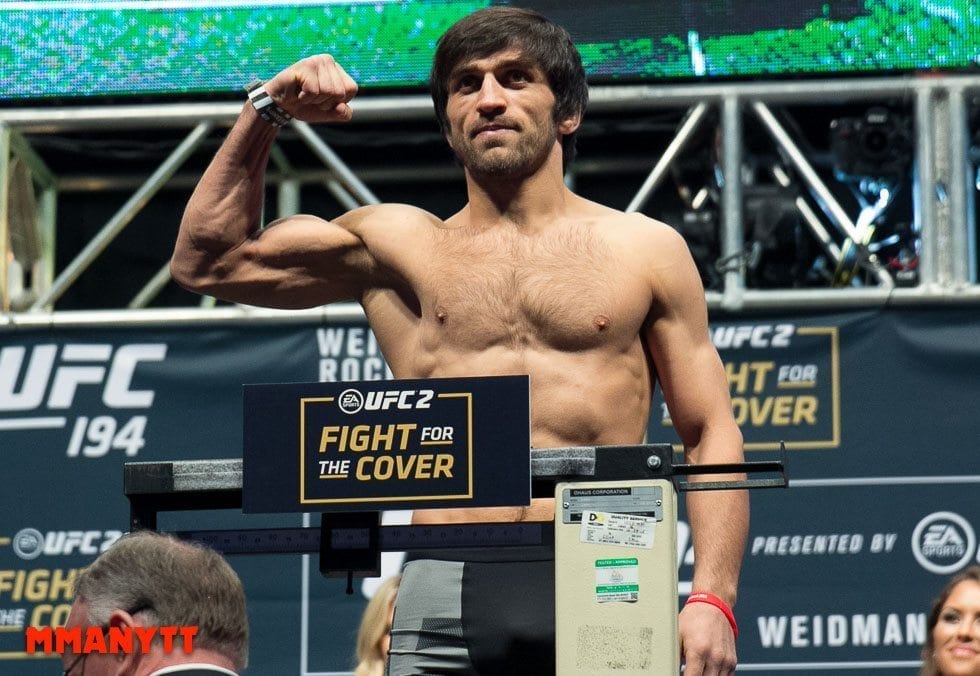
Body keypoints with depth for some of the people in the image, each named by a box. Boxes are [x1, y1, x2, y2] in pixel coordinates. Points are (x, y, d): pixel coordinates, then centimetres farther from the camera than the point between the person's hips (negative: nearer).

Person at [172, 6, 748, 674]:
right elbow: (206, 261, 21)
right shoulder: (399, 246, 18)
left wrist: (712, 599, -2)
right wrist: (266, 114, 13)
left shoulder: (645, 250, 14)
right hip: (446, 593, 1)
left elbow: (710, 436, 11)